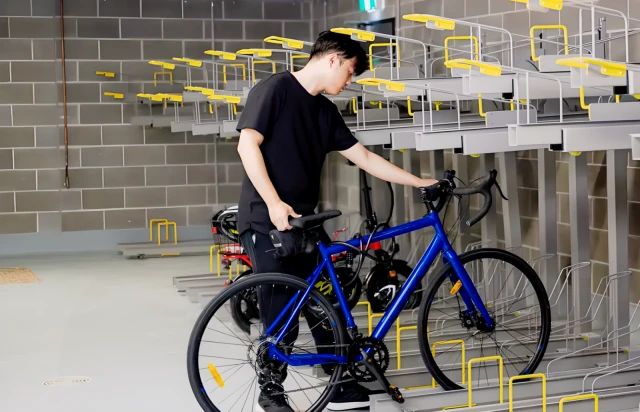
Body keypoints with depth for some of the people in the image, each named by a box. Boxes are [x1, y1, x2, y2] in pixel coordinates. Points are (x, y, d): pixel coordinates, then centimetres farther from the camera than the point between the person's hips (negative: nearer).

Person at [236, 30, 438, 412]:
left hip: (302, 222, 7)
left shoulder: (325, 110, 14)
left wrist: (418, 182, 16)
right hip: (267, 220, -7)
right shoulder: (275, 89, -8)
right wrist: (274, 203, -22)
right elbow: (248, 145, -16)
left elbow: (365, 158, 17)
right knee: (281, 312, -3)